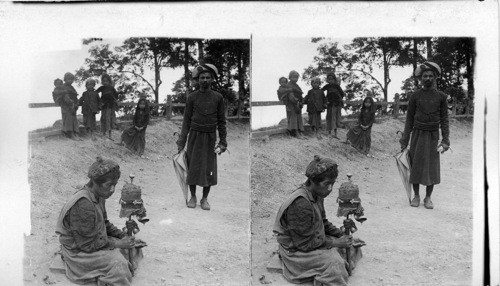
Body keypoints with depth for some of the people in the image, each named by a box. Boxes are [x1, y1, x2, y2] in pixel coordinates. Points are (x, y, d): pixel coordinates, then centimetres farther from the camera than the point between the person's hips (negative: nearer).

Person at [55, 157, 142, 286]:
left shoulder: (98, 196, -2)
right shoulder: (83, 205, -31)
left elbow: (105, 224, 13)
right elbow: (87, 245, -25)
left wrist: (124, 237, -1)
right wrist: (117, 243, -19)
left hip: (95, 240, 9)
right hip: (78, 252, -9)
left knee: (133, 248, 5)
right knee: (117, 263, -22)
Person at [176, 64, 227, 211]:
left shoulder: (218, 97, 2)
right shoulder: (192, 97, 1)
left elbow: (221, 121, 4)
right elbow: (186, 120, 2)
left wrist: (222, 142, -2)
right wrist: (181, 142, -3)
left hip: (210, 138, 0)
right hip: (194, 137, 0)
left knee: (209, 169, 1)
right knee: (192, 167, 3)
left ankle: (204, 199, 13)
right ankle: (192, 196, 17)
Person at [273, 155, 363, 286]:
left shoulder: (317, 195, -2)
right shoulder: (300, 204, -32)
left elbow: (323, 223, 13)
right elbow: (305, 244, -27)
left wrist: (343, 235, -3)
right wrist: (335, 242, -20)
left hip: (315, 239, 10)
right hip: (296, 251, -9)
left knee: (351, 246, 6)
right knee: (334, 263, -25)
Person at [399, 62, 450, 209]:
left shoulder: (441, 96, 3)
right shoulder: (415, 96, 3)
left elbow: (444, 119, 3)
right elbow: (409, 119, 5)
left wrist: (445, 141, -6)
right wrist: (404, 140, -1)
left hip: (433, 136, 0)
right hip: (417, 135, 0)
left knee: (432, 167, 1)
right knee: (415, 166, 3)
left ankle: (428, 198, 12)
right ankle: (416, 196, 15)